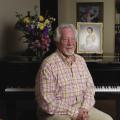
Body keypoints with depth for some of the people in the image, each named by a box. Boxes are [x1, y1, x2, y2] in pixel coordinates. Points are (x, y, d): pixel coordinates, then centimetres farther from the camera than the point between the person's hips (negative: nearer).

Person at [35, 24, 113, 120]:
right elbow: (47, 102, -17)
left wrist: (84, 109, -9)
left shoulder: (81, 60, 9)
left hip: (81, 109, 6)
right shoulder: (48, 65, -13)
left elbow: (90, 87, 8)